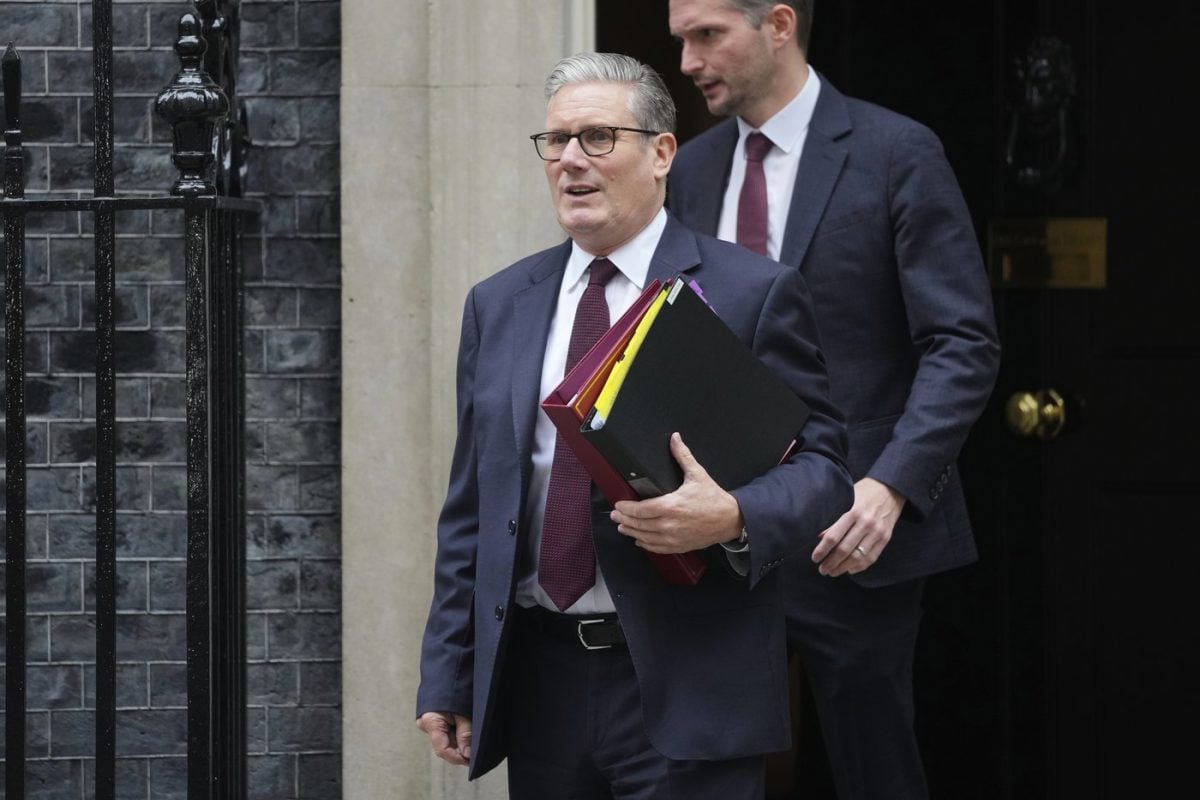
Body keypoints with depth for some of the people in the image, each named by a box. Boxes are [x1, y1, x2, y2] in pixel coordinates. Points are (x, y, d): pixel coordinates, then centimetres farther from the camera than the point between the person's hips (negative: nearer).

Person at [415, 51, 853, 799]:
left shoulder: (754, 292, 0)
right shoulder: (498, 306, 13)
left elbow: (821, 465, -2)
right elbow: (471, 506, 14)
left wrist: (735, 518, -23)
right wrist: (448, 678, 8)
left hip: (686, 688, -4)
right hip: (539, 677, 4)